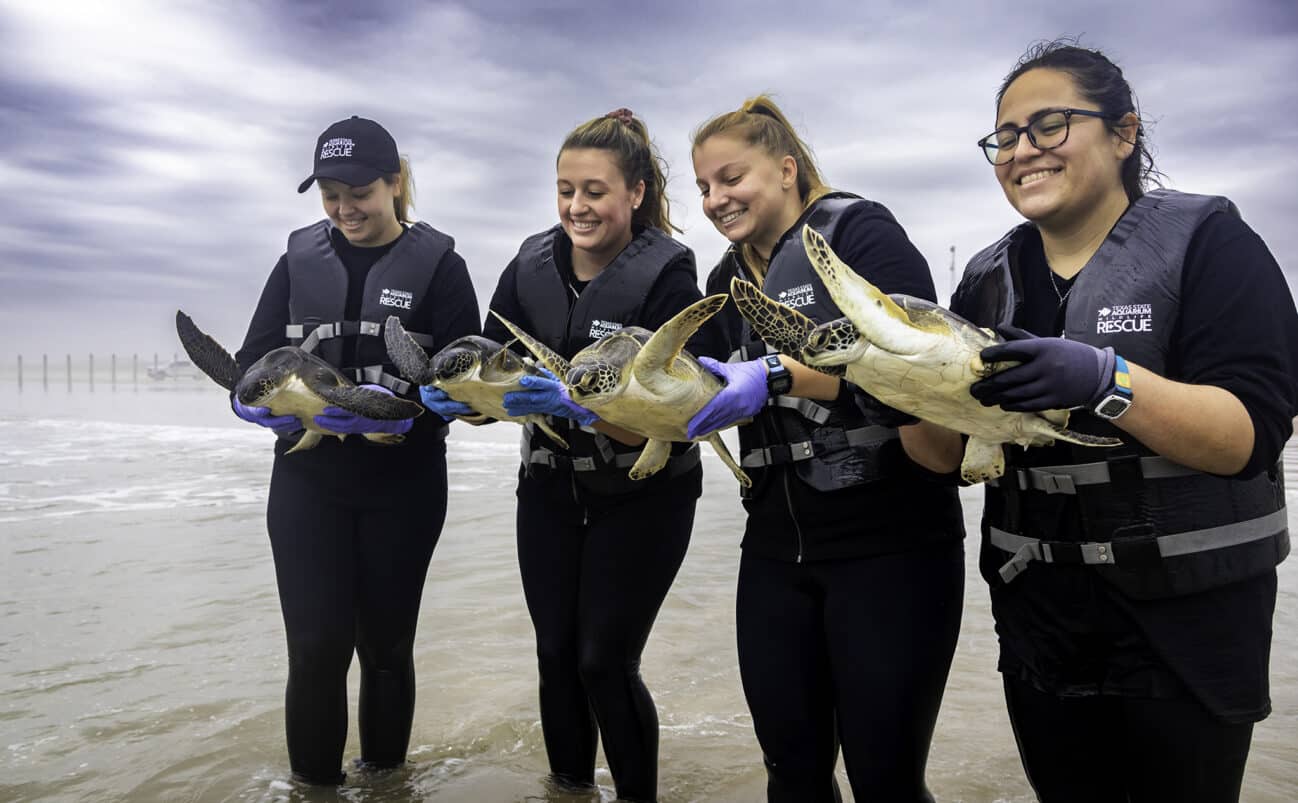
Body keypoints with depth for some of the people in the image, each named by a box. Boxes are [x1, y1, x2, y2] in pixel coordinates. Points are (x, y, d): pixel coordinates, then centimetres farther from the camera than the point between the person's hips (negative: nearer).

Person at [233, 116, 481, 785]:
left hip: (404, 484, -1)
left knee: (386, 644, 11)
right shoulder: (301, 259, 7)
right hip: (308, 481, 2)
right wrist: (268, 399, -19)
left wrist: (405, 409, -27)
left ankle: (384, 775, 32)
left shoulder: (437, 264, -2)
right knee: (316, 648, -4)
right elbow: (252, 359, 4)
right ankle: (313, 780, 17)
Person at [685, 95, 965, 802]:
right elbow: (699, 401, 12)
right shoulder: (727, 281, 15)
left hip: (890, 539, -6)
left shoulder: (858, 230, -5)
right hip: (776, 547, 6)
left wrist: (780, 376, -30)